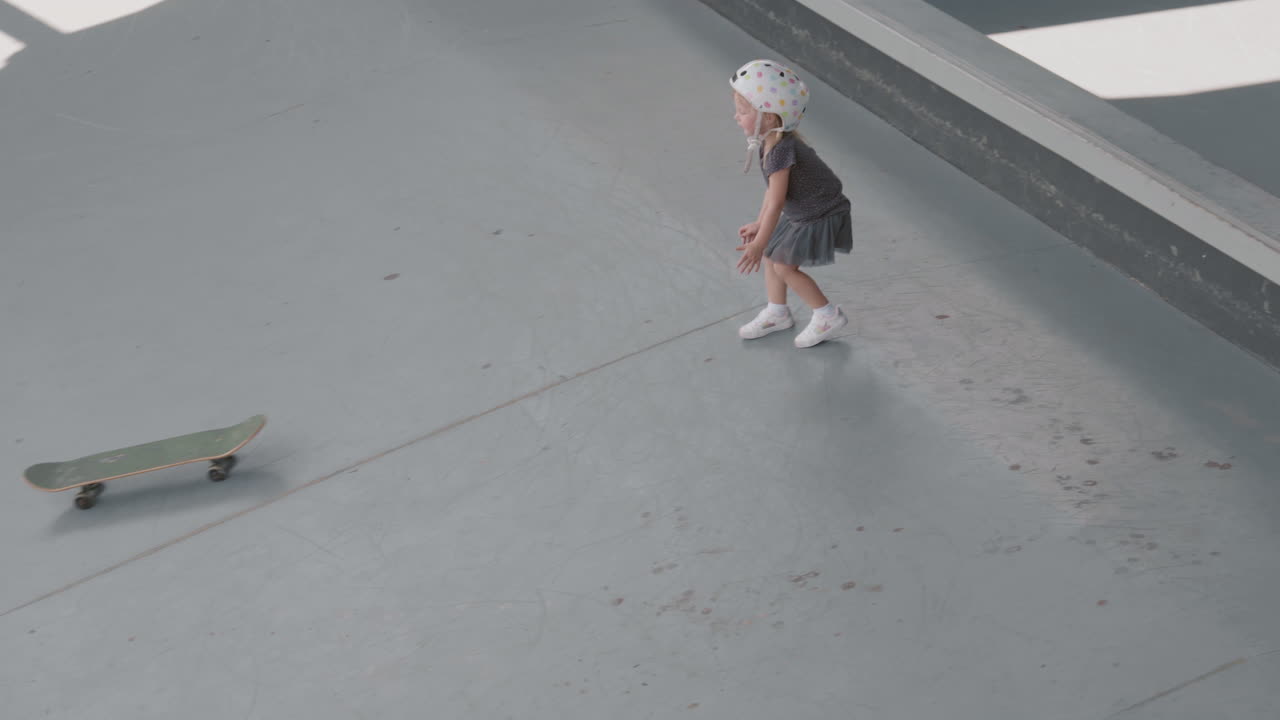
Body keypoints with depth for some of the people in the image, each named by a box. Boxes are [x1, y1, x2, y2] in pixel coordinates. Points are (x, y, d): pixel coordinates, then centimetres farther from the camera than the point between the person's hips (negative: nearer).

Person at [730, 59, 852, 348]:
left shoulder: (780, 149, -33)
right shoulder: (769, 141, -4)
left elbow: (776, 202, -29)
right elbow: (772, 190, 9)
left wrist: (759, 244, -23)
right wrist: (758, 225, 16)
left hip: (819, 217, -9)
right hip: (799, 214, 9)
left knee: (785, 267, -4)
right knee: (770, 257, 14)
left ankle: (828, 315, 12)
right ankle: (777, 313, 34)